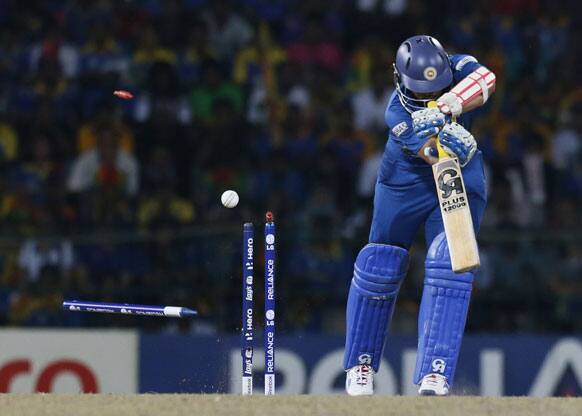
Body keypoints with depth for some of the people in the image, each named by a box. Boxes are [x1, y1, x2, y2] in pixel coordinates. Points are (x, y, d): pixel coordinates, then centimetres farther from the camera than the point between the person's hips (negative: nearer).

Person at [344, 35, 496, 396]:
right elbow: (427, 149, -43)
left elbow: (486, 79, -42)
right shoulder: (397, 112, -28)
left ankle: (435, 375, -19)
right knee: (380, 268, 4)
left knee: (449, 267, -16)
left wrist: (446, 107, -56)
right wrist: (447, 140, -66)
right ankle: (361, 365, 26)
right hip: (405, 185, -1)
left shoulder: (458, 69, -21)